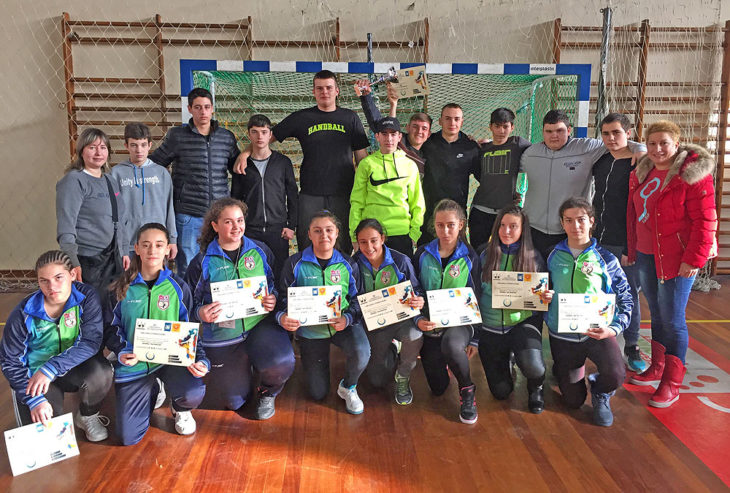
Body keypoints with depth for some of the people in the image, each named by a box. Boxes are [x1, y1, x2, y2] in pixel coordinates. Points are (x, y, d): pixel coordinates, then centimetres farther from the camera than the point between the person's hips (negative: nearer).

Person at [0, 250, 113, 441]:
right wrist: (34, 400, -18)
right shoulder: (24, 314, -18)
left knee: (100, 372, -32)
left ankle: (87, 416, 0)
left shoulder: (86, 297, -18)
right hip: (34, 374, 0)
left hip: (73, 368, 1)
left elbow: (91, 342, -23)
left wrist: (52, 368, -34)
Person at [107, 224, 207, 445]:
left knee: (194, 392, -32)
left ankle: (180, 409, 9)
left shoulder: (178, 287, -1)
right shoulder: (122, 289, 0)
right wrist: (122, 352, -15)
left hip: (171, 358, -1)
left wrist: (200, 360, -14)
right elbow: (112, 328, 6)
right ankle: (153, 392, 28)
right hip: (133, 364, 1)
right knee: (128, 437, -4)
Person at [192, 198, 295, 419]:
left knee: (281, 363, -30)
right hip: (222, 333, 0)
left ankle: (267, 393, 8)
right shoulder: (204, 260, -2)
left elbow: (276, 285, 11)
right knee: (232, 401, 3)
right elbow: (192, 302, 2)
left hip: (259, 324, 0)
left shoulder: (260, 251, 3)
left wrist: (273, 298, -10)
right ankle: (241, 367, 39)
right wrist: (201, 313, -19)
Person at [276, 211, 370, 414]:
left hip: (343, 325, 0)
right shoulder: (295, 264, -7)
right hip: (309, 328, 0)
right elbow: (283, 298, -3)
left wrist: (347, 318, -22)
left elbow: (358, 299, -2)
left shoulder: (348, 264, -2)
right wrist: (283, 317, -24)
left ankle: (348, 387, 2)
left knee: (361, 352, -33)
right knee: (318, 394, 4)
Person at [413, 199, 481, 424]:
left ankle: (467, 389, -9)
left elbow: (476, 297, 2)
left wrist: (475, 338, -1)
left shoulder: (469, 257, -1)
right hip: (430, 325, 2)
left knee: (452, 346, -38)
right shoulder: (422, 255, 1)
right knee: (438, 388, 2)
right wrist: (418, 319, -14)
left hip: (459, 322, -2)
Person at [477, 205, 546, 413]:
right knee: (500, 392, 4)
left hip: (523, 321, -1)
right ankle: (506, 361, 40)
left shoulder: (534, 258, -2)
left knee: (531, 365, -32)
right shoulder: (486, 255, -1)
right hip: (491, 326, 2)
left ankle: (536, 388, 7)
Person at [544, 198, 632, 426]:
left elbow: (625, 299, -1)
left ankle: (601, 395, 10)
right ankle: (563, 369, 42)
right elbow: (544, 291, 13)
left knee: (615, 375, -29)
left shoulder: (606, 259, -2)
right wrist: (544, 297, -12)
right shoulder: (553, 257, 3)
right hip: (562, 335, 1)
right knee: (573, 401, 6)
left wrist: (614, 328, -17)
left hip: (597, 332, -1)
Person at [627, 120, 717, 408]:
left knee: (672, 319, -3)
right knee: (657, 314, 17)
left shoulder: (693, 173, -11)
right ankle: (657, 368, 31)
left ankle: (671, 384, 7)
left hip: (677, 258, -6)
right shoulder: (642, 174, 10)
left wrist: (694, 259, -18)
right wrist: (632, 249, 13)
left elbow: (705, 220, -14)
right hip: (646, 255, 7)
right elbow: (633, 215, 16)